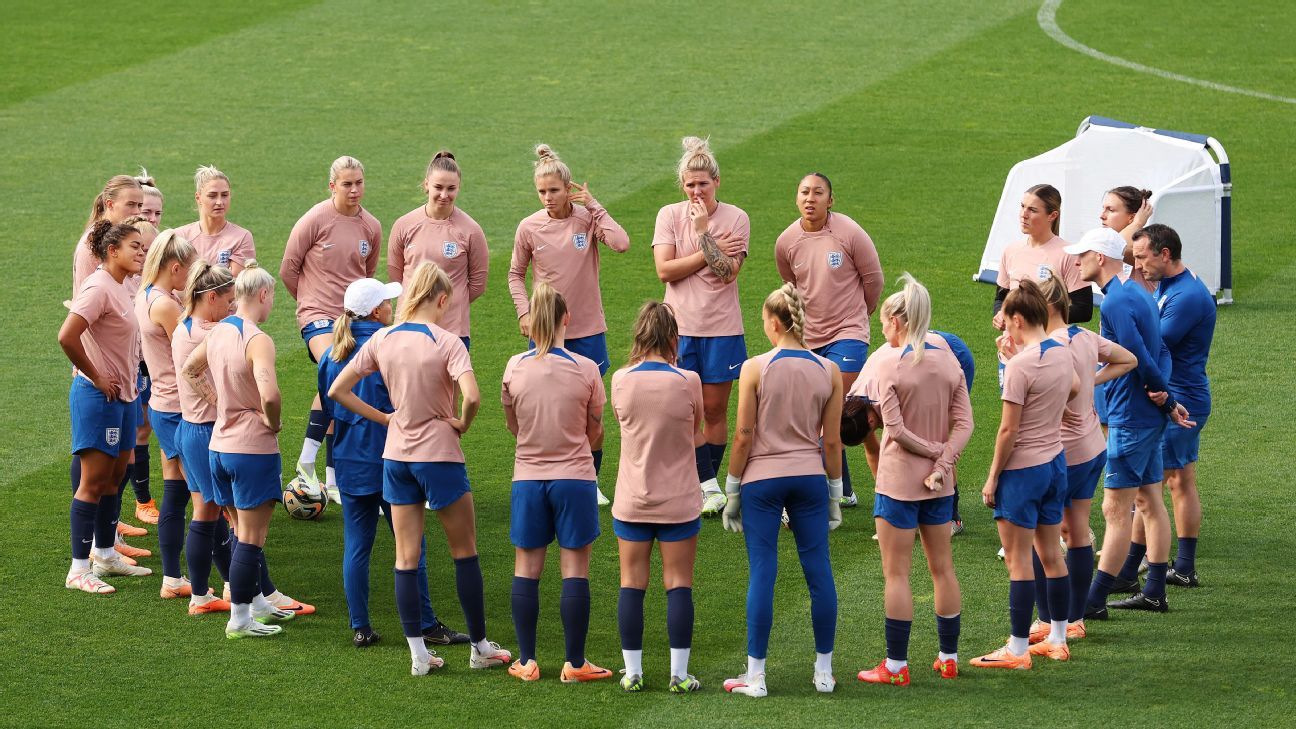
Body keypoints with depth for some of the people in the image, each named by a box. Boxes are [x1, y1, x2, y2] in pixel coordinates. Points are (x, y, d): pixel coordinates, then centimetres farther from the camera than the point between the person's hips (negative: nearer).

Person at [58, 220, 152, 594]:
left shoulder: (119, 288, 11)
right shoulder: (99, 287, -18)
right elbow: (67, 337, -28)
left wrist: (128, 379, 16)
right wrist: (96, 378, -18)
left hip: (123, 395, 9)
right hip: (98, 396, -9)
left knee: (114, 478, 16)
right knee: (94, 482, -6)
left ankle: (106, 555, 28)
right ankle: (79, 570, -3)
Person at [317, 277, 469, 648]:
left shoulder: (332, 354, 4)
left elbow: (327, 407, 12)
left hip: (349, 461, 5)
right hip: (389, 458, -5)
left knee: (356, 546, 8)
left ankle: (360, 627, 8)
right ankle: (426, 626, 5)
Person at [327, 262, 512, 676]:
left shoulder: (382, 340, -1)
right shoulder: (447, 343, -14)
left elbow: (337, 391, 0)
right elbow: (472, 396, -29)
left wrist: (383, 418, 5)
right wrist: (462, 423, -8)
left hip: (396, 454, 4)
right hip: (439, 453, -4)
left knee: (406, 557, 8)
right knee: (465, 552, 11)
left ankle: (418, 654, 7)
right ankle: (480, 647, 16)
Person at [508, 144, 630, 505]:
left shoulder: (588, 218, -7)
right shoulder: (530, 227, -5)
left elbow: (621, 244, -26)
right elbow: (516, 274, 8)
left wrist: (594, 205, -19)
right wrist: (524, 312, -6)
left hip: (587, 330, 0)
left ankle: (592, 480, 21)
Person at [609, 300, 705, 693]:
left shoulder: (621, 380, -7)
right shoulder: (688, 381, -12)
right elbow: (697, 434, 3)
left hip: (632, 500, 2)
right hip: (678, 500, -2)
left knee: (632, 584, 9)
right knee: (678, 584, 4)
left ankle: (632, 672, 10)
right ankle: (679, 675, 2)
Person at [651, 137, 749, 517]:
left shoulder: (735, 218, -3)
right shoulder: (670, 215, 1)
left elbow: (728, 272, -14)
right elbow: (664, 269, -10)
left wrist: (703, 232, -16)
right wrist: (712, 251, -13)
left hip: (721, 328, -1)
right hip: (680, 325, 1)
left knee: (715, 410, 5)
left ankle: (705, 483, 16)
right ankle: (708, 488, 2)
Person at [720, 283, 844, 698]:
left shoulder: (755, 369, -9)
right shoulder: (828, 371, -1)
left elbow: (743, 437, -7)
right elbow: (832, 441, 3)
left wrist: (732, 489, 2)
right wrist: (835, 492, 13)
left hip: (762, 479, -2)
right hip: (809, 478, 2)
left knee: (762, 574, 1)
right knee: (818, 571, 8)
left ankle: (755, 676, 3)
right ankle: (824, 672, 15)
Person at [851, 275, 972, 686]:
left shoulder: (887, 364, -14)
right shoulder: (948, 362, 2)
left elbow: (895, 429, -18)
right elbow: (964, 423, -4)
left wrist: (931, 449, -6)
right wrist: (942, 463, -10)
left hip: (898, 481, -5)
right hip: (939, 482, 5)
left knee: (896, 573, 1)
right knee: (942, 568, 15)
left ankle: (896, 665, 3)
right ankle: (948, 657, 22)